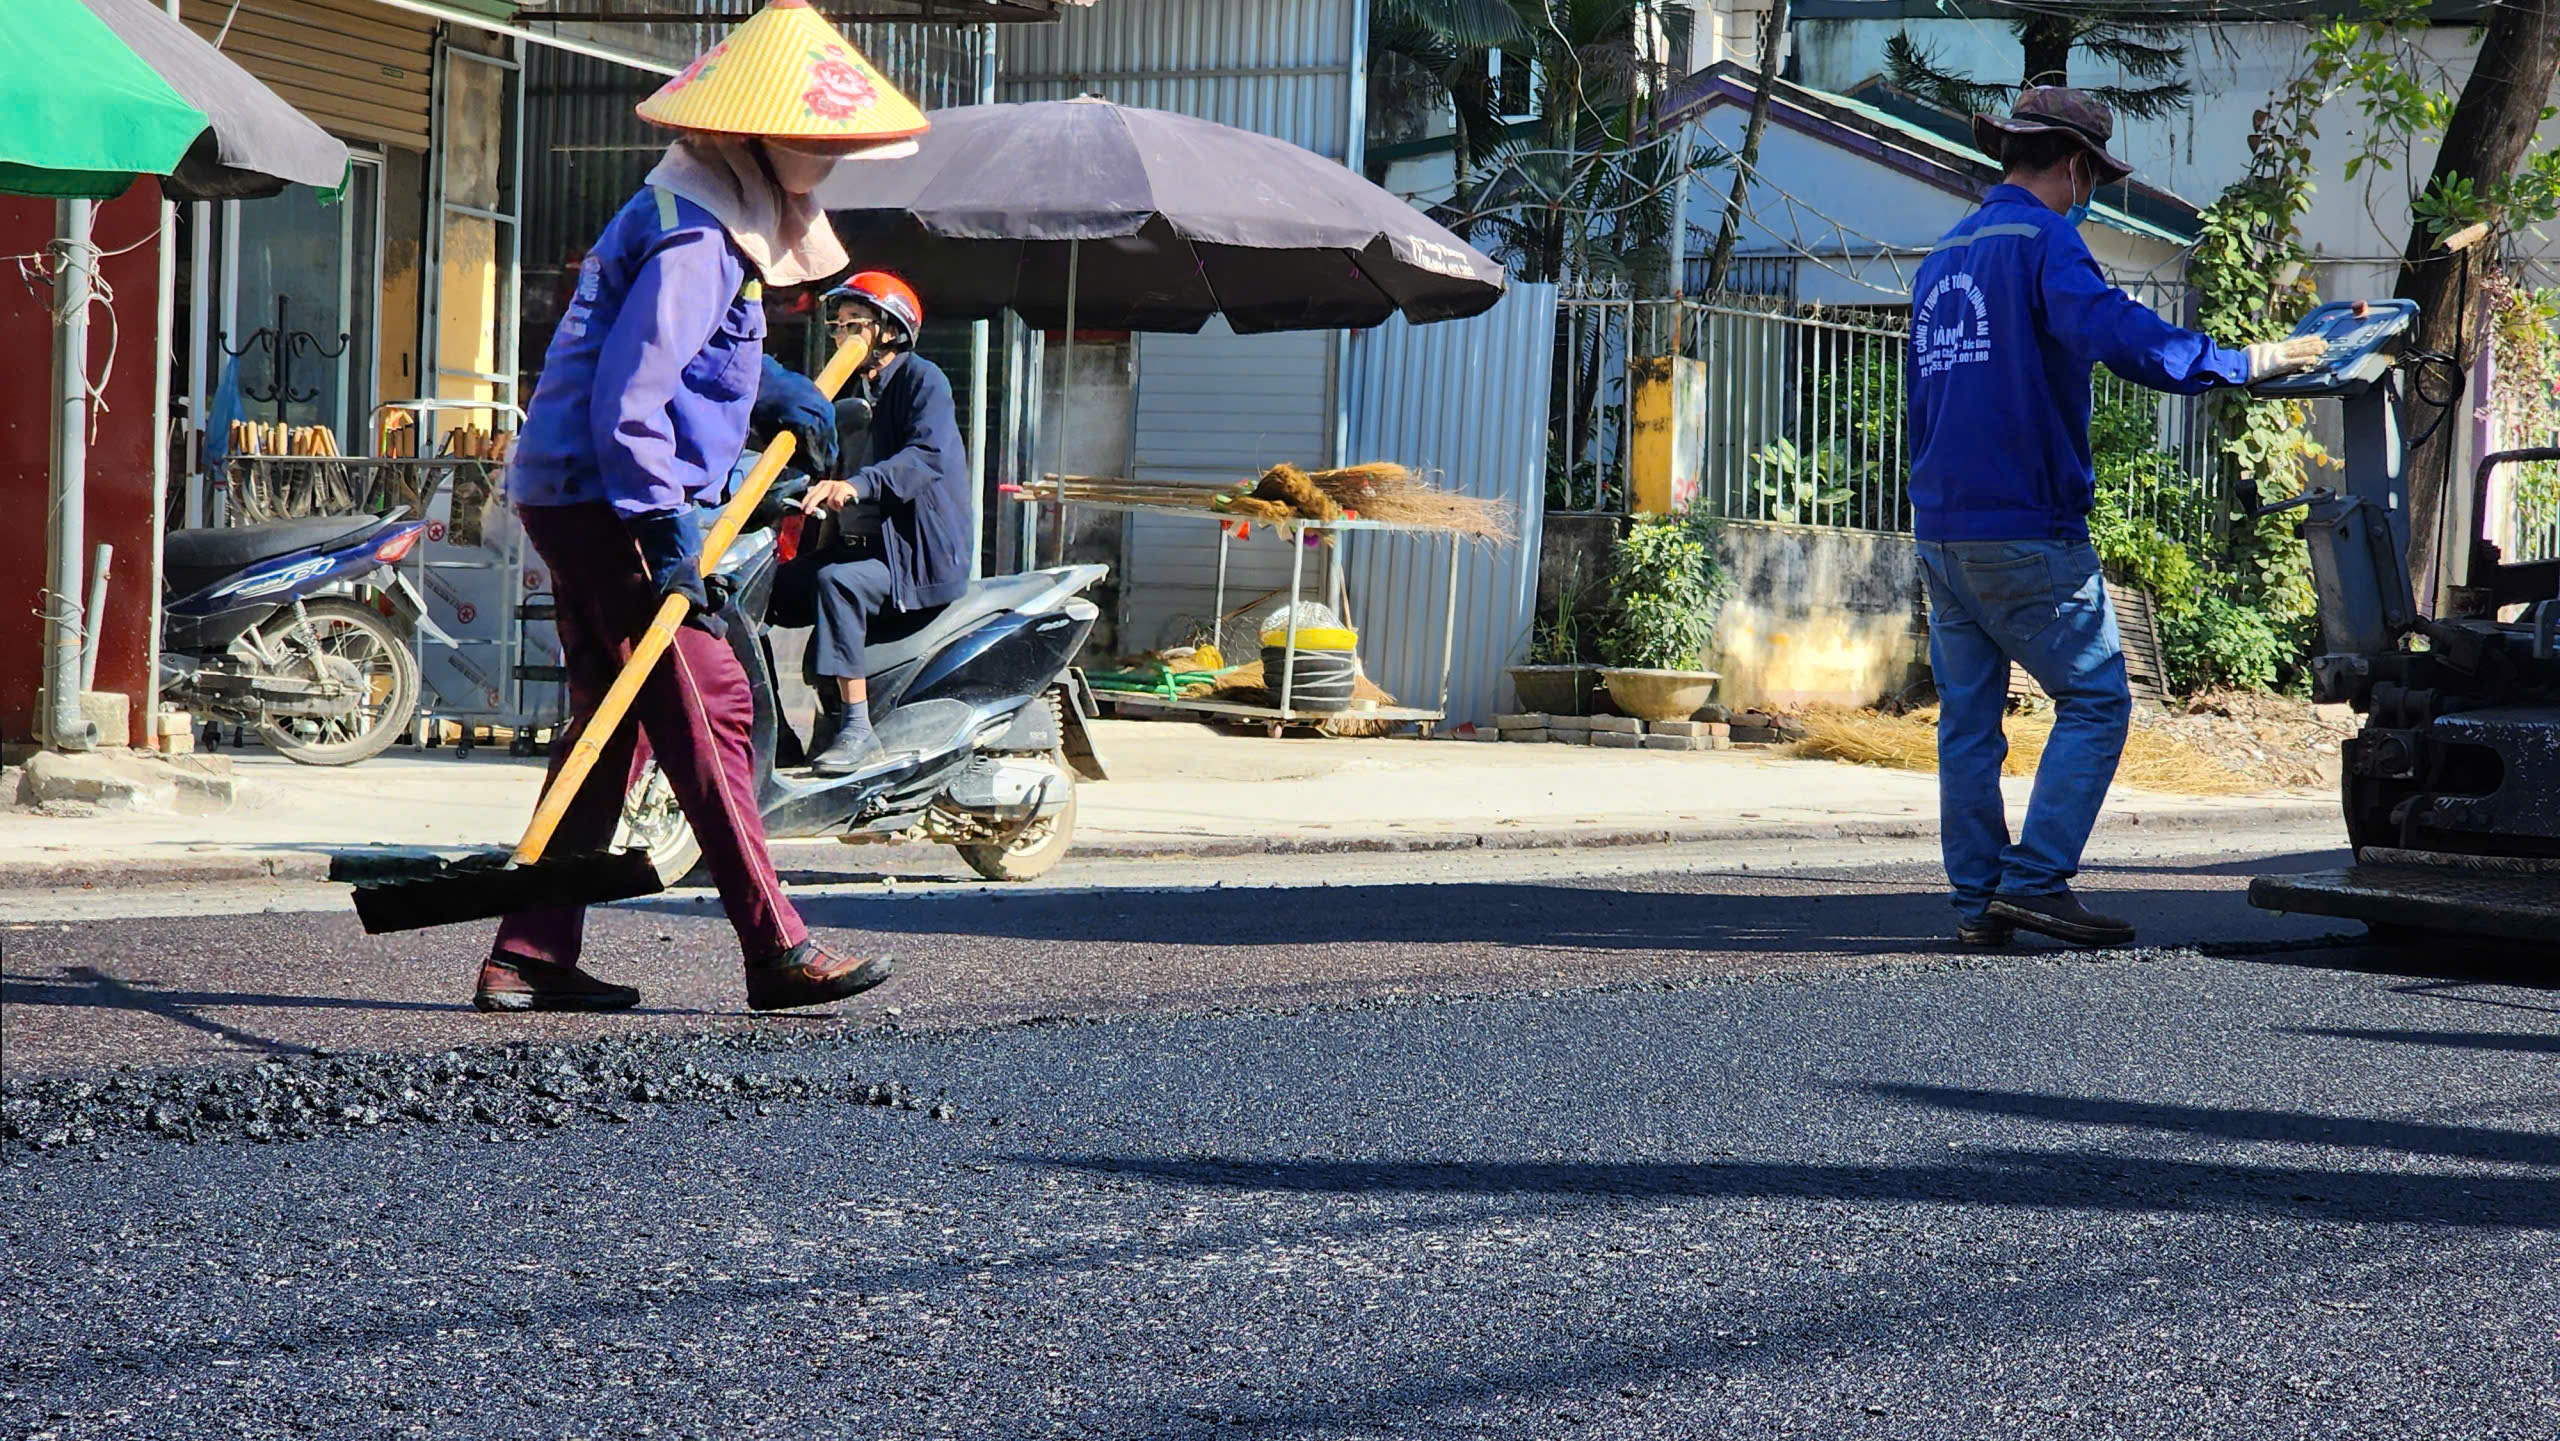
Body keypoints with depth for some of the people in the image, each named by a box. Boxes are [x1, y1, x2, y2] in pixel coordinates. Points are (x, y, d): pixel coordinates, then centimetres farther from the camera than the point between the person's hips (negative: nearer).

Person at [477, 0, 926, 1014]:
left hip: (575, 501, 11)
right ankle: (776, 952, -6)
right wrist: (664, 524, -27)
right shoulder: (695, 243, -16)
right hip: (604, 503, -11)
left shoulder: (712, 225, 17)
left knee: (613, 727, 13)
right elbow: (630, 394, -24)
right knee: (707, 710, -8)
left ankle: (529, 959, 14)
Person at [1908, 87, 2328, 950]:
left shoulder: (1944, 257, 18)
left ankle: (1977, 898, 8)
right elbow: (2118, 335, -24)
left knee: (1968, 719, 9)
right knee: (2095, 699, -2)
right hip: (2025, 532, -8)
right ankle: (2036, 879, -11)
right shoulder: (2041, 240, -9)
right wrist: (2252, 362, -16)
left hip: (1940, 527, 8)